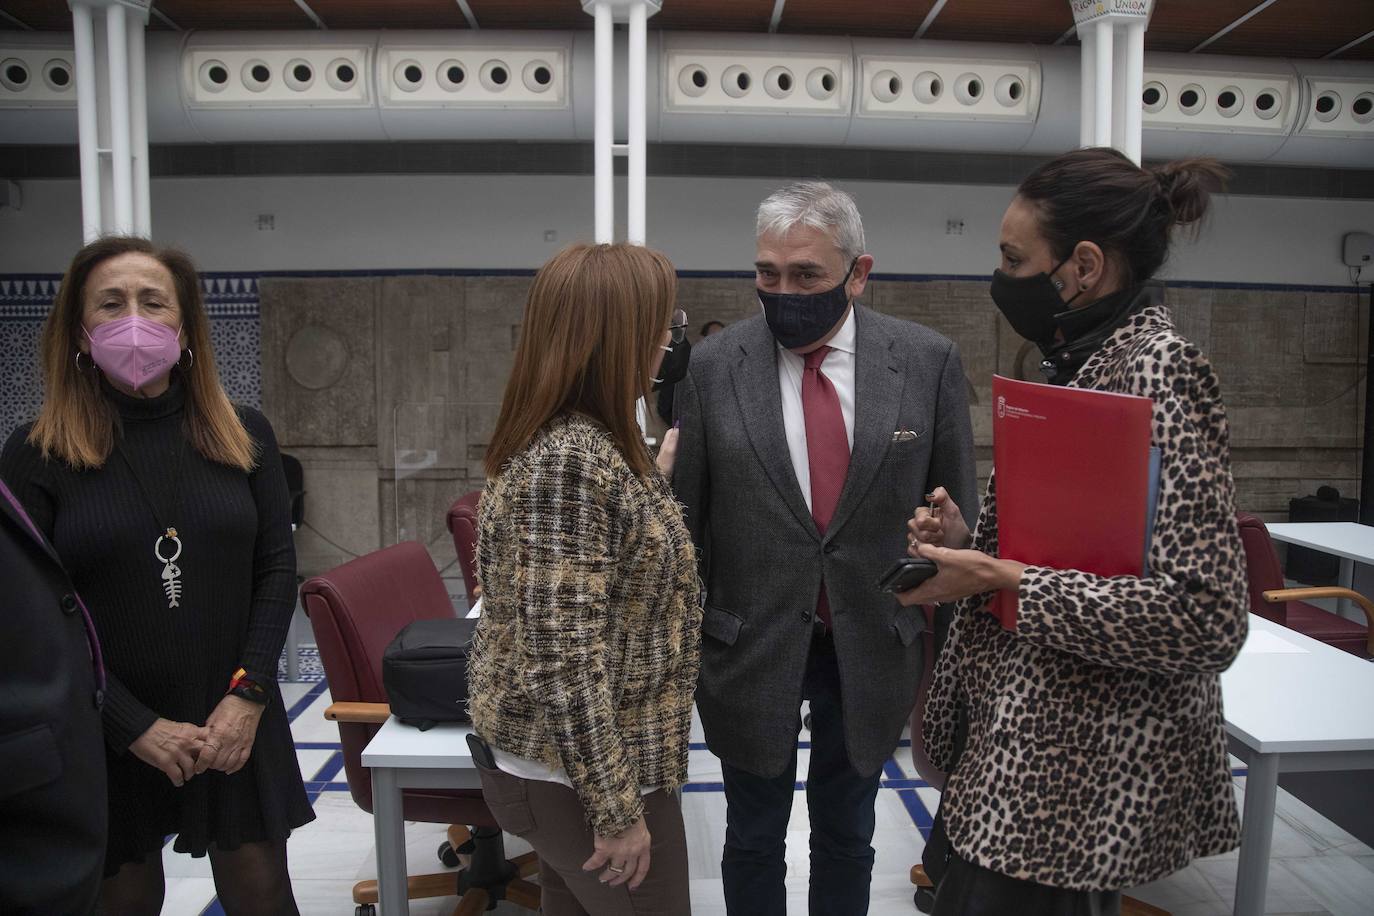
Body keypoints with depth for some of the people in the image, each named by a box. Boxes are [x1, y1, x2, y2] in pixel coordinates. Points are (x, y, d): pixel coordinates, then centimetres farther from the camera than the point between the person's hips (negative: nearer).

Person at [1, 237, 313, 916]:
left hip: (234, 724, 2)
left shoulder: (242, 435, 1)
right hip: (106, 734, -1)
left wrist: (247, 694, -8)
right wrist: (136, 727, -12)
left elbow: (277, 569, 1)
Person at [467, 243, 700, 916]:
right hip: (580, 773, -9)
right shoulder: (568, 459, -26)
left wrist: (657, 475, 19)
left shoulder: (580, 439, 4)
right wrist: (617, 809, -21)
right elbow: (565, 660, -27)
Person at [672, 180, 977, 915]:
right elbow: (686, 518, -3)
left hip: (873, 648, 1)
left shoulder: (929, 363, -7)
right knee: (753, 837, 18)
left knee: (847, 836, 21)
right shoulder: (712, 367, -8)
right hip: (751, 647, 0)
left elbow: (956, 511, 1)